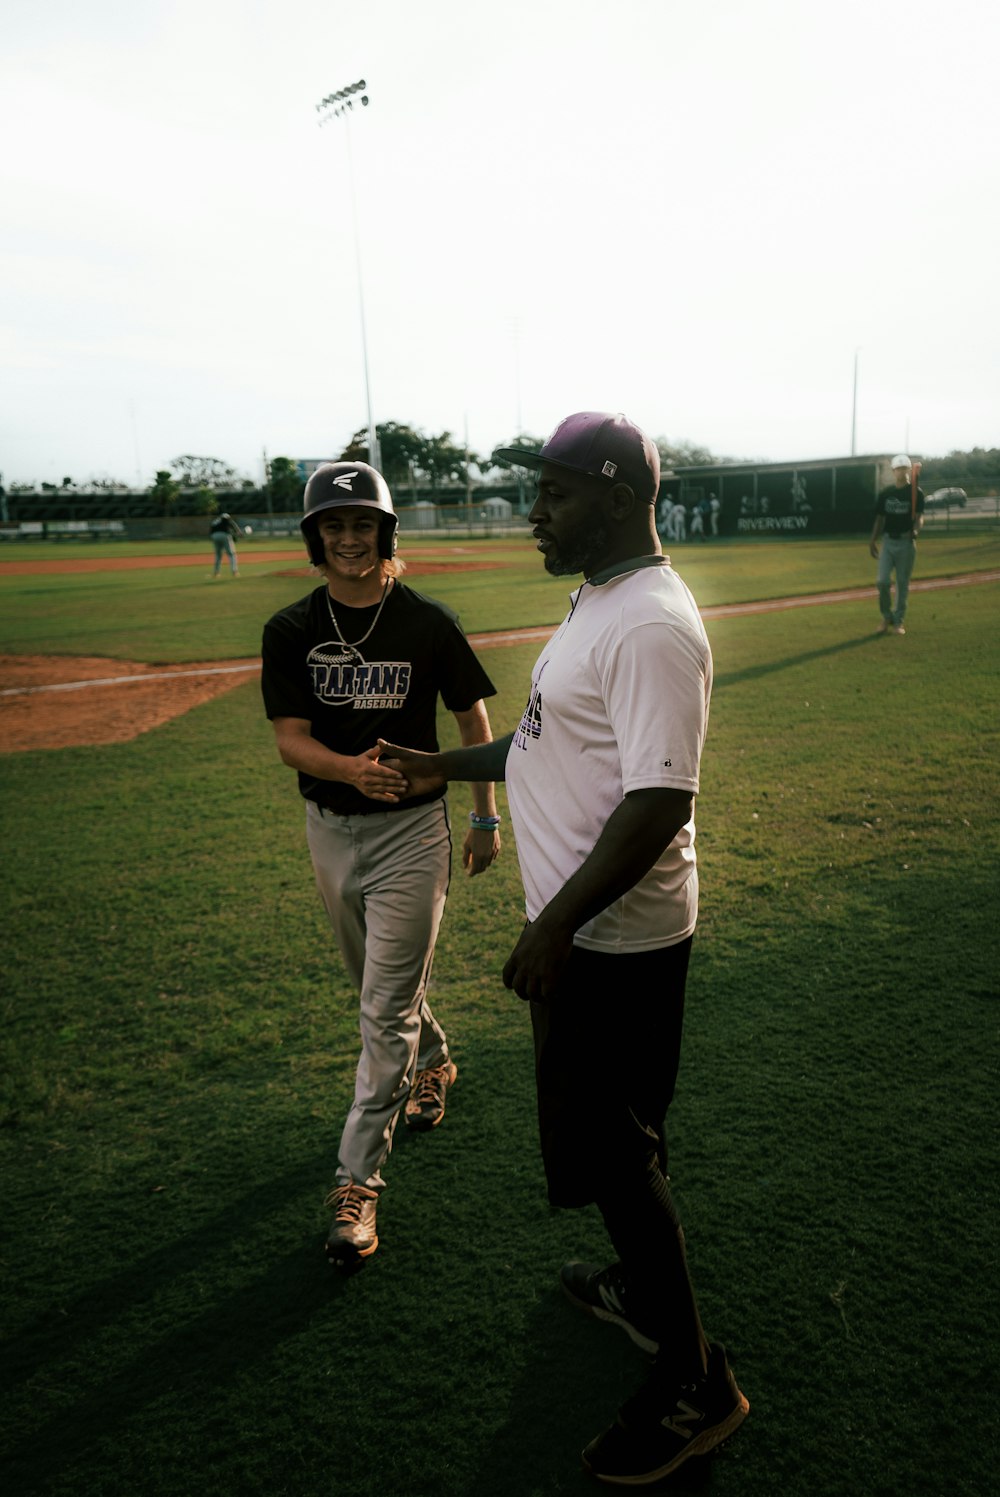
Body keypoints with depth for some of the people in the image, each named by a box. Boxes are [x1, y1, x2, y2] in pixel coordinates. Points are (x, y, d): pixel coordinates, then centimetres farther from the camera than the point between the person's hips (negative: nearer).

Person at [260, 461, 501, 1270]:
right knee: (378, 983, 22)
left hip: (411, 830, -4)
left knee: (387, 1009, -2)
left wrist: (487, 817, 1)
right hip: (330, 828, 4)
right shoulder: (291, 629, -3)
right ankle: (434, 1062, 51)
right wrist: (353, 769, -29)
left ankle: (358, 1179, 10)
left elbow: (474, 719, 0)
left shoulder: (429, 622, -10)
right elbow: (291, 739, -8)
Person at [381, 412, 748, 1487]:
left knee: (612, 1146, 3)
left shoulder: (651, 626, -24)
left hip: (615, 943, -10)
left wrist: (555, 924, -24)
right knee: (608, 1133, 24)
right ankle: (644, 1289, 47)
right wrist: (446, 766, 17)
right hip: (582, 931, 10)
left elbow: (660, 800, -29)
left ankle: (694, 1381, 24)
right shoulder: (598, 602, 10)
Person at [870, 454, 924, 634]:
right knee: (883, 581, -7)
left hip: (906, 542, -2)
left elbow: (919, 516, -10)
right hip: (887, 541, 2)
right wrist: (873, 541, 7)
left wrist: (916, 530, -31)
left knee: (903, 583, 4)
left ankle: (898, 621, 14)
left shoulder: (916, 493, -2)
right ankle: (887, 617, 13)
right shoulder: (885, 493, 8)